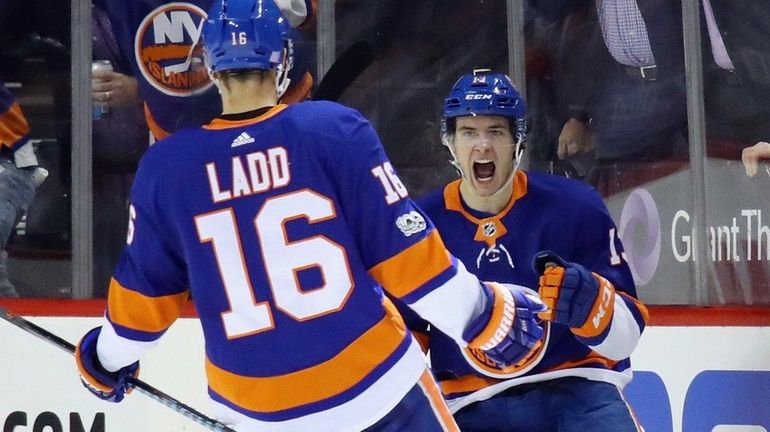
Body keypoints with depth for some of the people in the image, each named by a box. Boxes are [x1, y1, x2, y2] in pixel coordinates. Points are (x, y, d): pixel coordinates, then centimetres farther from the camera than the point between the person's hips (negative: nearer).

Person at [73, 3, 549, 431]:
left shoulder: (164, 167, -1)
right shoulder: (337, 131, -9)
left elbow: (145, 292, 9)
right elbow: (404, 251, -9)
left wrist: (106, 359, 29)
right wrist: (489, 316, 4)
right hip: (372, 384, -2)